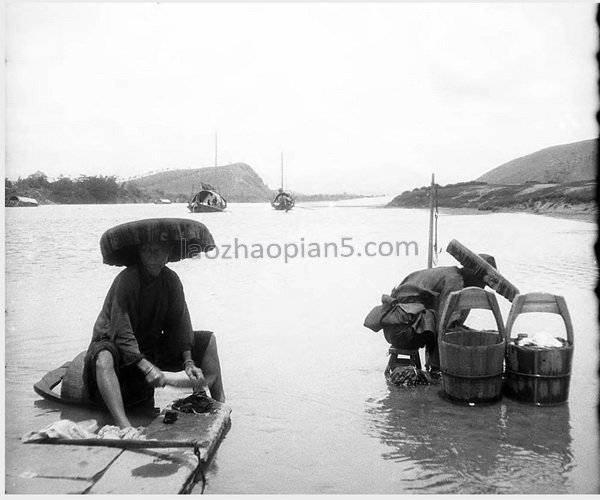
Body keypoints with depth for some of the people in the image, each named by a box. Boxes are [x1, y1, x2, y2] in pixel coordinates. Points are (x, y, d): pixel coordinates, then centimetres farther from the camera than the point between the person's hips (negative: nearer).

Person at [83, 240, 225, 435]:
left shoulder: (171, 280, -5)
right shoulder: (126, 280, -25)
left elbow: (180, 324, -5)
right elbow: (121, 334, -31)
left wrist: (189, 362, -18)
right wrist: (147, 367, -41)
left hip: (152, 346, 7)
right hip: (113, 343, -6)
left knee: (207, 339, 2)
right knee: (104, 359, -42)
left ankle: (220, 405, -2)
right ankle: (124, 426, -54)